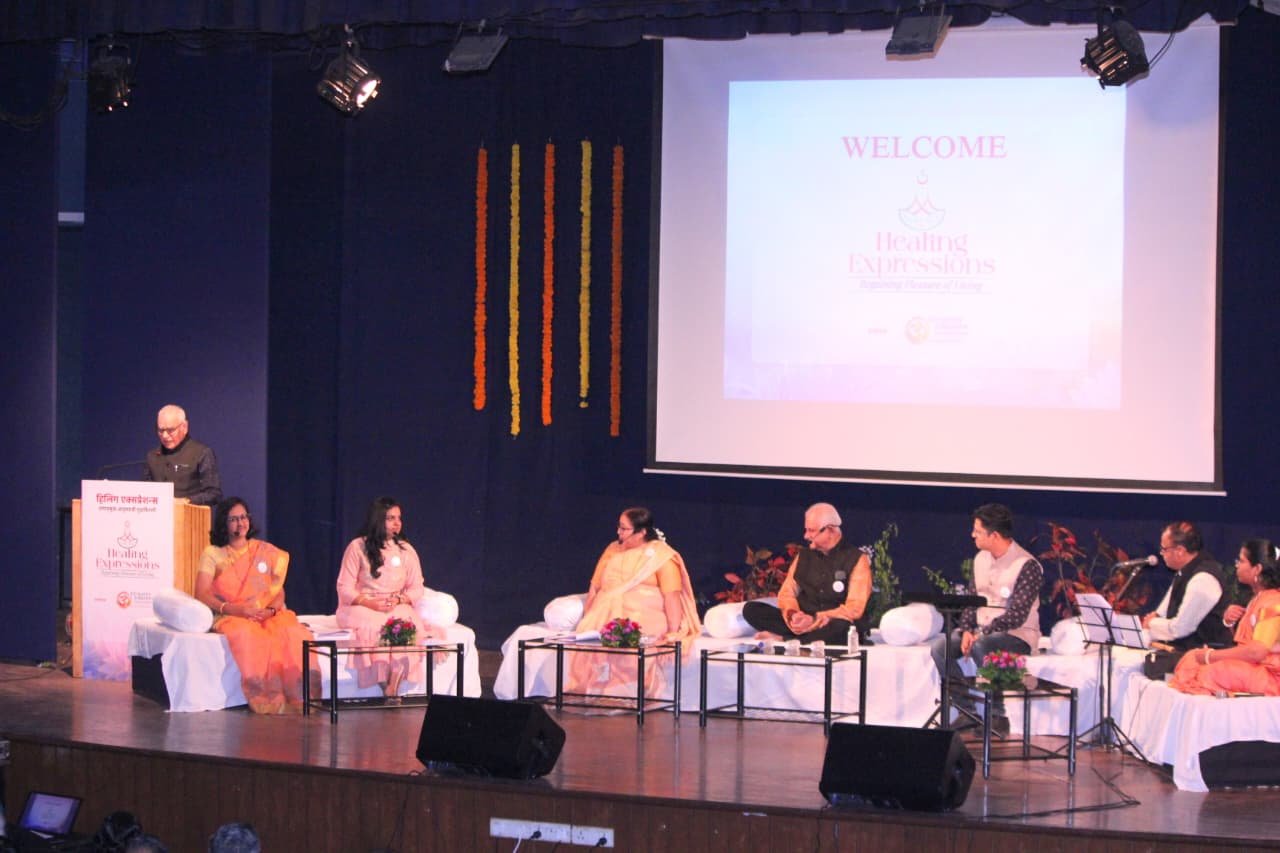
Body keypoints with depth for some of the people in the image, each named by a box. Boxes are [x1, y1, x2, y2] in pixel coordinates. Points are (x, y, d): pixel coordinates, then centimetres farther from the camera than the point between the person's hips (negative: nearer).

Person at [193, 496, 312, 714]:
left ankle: (297, 699, -32)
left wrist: (271, 610, -10)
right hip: (230, 617, -2)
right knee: (248, 635, -39)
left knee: (293, 632, -32)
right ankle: (268, 701, -35)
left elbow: (279, 592, 12)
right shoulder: (213, 554, 9)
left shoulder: (266, 551, 18)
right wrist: (233, 609, -16)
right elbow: (201, 594, -2)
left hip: (267, 614, 3)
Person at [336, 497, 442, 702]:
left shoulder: (406, 550, 11)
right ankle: (388, 690, -33)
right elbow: (344, 588, -2)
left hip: (398, 608, 2)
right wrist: (371, 602, -17)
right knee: (378, 626, -36)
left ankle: (393, 687, -34)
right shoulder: (358, 547, 1)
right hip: (362, 608, -2)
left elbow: (417, 589, 9)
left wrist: (399, 599, -12)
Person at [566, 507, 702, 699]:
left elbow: (672, 595, -7)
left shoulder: (661, 555, 2)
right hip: (607, 618, 4)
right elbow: (594, 587, 19)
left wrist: (674, 632, -17)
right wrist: (587, 619, 5)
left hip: (645, 619, -4)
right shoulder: (612, 551, 20)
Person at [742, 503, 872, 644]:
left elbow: (854, 609, -12)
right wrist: (792, 613, -14)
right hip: (802, 622, 5)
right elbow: (787, 593, 11)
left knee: (841, 627, -42)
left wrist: (814, 620, -22)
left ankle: (784, 639, -29)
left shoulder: (856, 559, -4)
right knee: (751, 609, -13)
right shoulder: (804, 555, 13)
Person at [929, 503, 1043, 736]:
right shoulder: (981, 559, 8)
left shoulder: (1027, 566, -16)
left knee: (981, 647, -37)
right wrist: (967, 630, -8)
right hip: (982, 630, 7)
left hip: (1018, 635, -7)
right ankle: (967, 710, -10)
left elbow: (1017, 615, -21)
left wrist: (982, 633, -24)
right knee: (939, 646, -17)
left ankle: (997, 716, -23)